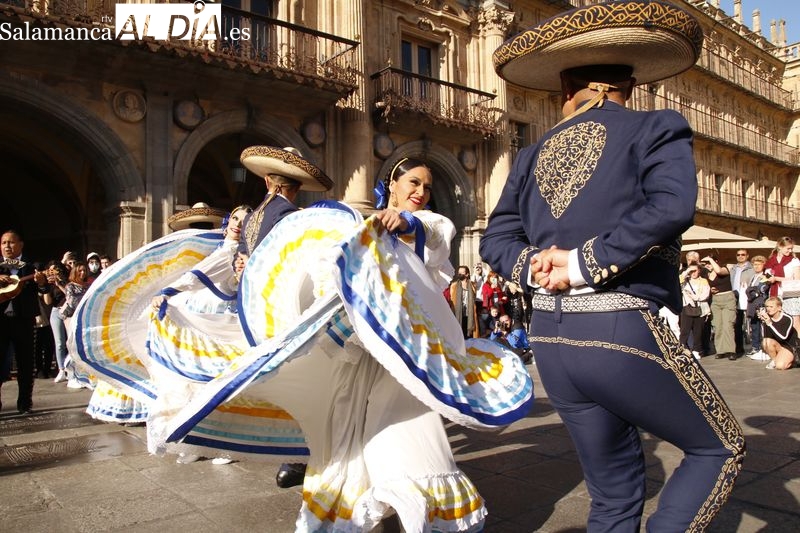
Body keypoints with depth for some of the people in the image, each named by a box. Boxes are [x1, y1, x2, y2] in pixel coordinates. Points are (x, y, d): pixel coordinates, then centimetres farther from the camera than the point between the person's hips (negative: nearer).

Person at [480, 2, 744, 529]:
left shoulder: (534, 154, 14)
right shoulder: (658, 128, 0)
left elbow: (497, 238, 10)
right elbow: (671, 207, -18)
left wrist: (536, 266, -6)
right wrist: (585, 264, -15)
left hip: (552, 338, 6)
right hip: (625, 331, -5)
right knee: (721, 448, 20)